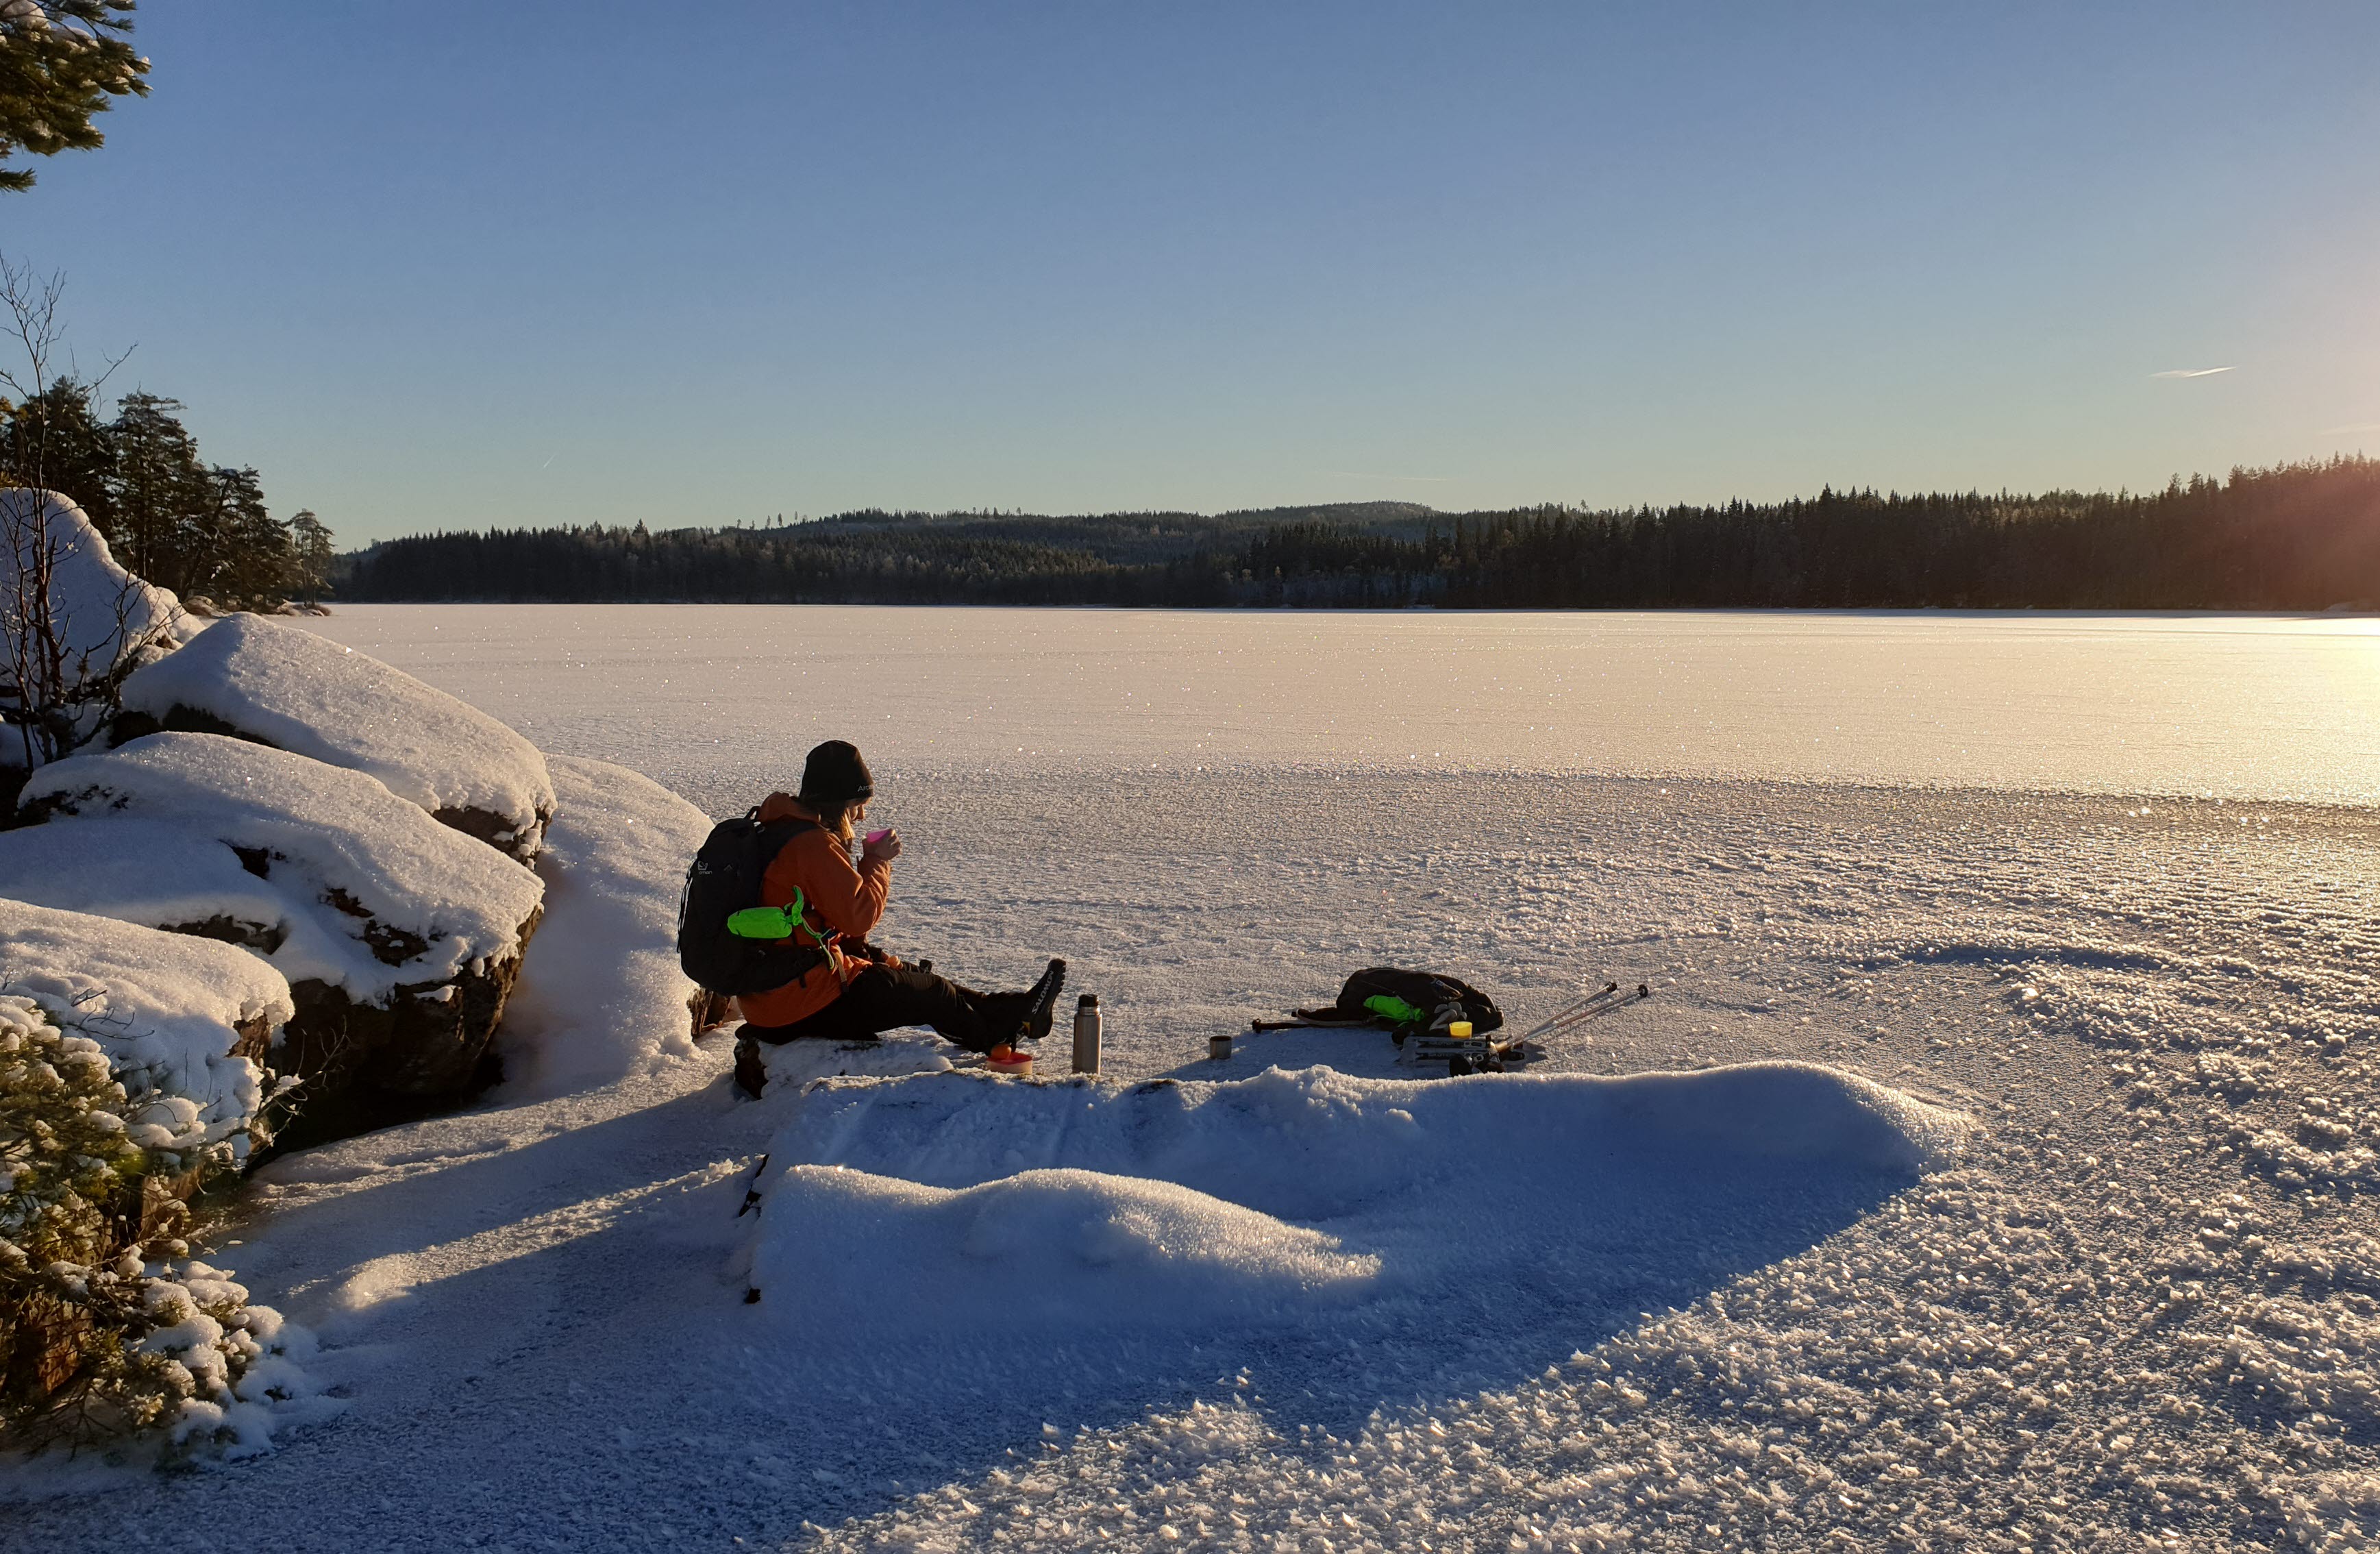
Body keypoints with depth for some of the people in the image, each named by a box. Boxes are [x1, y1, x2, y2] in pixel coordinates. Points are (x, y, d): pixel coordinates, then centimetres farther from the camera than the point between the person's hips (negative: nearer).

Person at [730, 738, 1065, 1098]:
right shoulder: (813, 845, -22)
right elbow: (859, 915, -21)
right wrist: (878, 861, -8)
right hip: (802, 1004, -10)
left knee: (905, 973, 21)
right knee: (932, 994, 5)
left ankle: (1007, 1012, 29)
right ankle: (1012, 1023, 27)